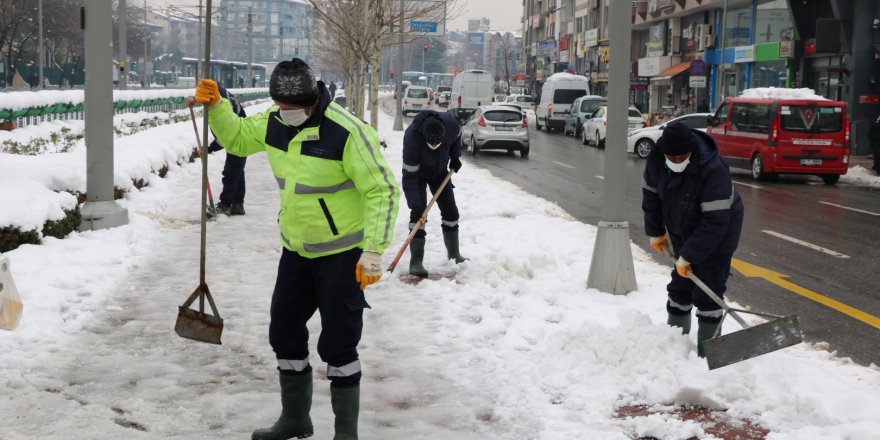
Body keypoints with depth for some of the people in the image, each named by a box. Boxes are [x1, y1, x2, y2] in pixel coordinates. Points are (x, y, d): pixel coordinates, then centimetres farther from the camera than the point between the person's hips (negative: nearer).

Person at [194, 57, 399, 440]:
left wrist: (373, 251, -23)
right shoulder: (275, 124, -2)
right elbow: (237, 138, 18)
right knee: (284, 333, 14)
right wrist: (215, 106, -1)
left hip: (342, 254, -7)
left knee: (337, 344, -4)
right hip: (296, 250, 7)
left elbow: (383, 192, -20)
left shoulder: (347, 132, -23)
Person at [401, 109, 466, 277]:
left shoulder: (450, 124, -32)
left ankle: (454, 254, 21)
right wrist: (416, 206, -38)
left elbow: (457, 136, -2)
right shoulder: (412, 139, -42)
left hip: (440, 170, 4)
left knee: (450, 211, 5)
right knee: (418, 213, -15)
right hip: (418, 172, -4)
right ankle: (416, 261, -10)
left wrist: (455, 156, -3)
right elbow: (409, 177, -37)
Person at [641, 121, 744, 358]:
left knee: (708, 294, -9)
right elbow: (651, 195, 5)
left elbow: (716, 221, -34)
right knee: (679, 287, 15)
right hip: (683, 233, 7)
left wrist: (688, 255, -31)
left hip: (717, 236, -6)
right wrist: (655, 232, 11)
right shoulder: (656, 160, -15)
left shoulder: (713, 169, -35)